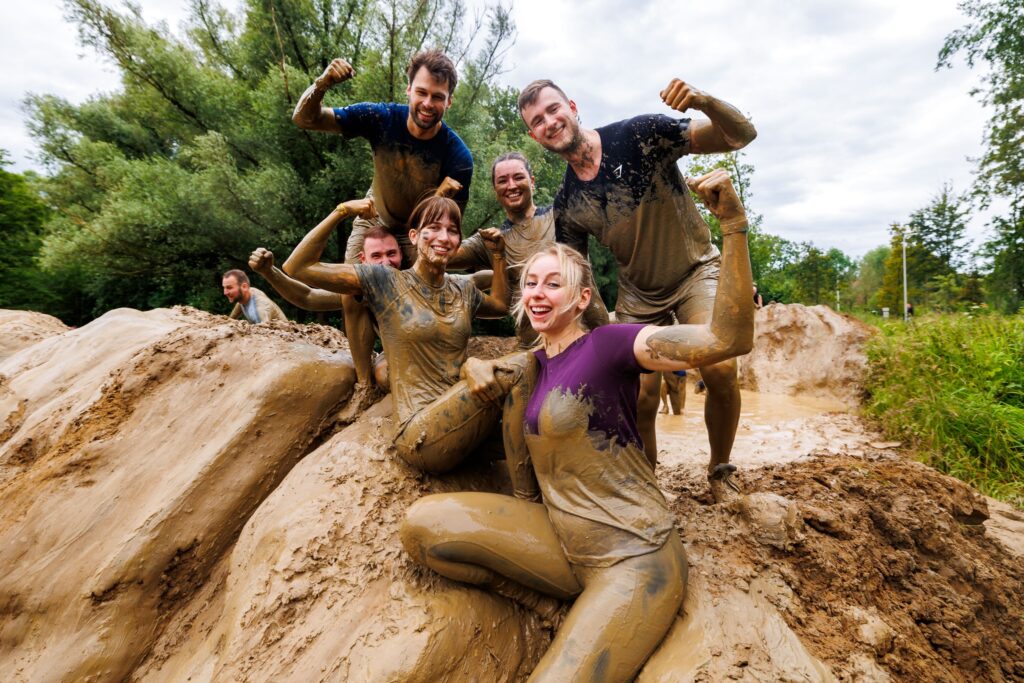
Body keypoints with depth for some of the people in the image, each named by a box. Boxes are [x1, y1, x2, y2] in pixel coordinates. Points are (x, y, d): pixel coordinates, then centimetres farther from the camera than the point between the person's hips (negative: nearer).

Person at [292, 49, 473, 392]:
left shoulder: (458, 156, -28)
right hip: (375, 221, 2)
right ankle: (365, 386, 7)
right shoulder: (381, 118, -24)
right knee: (353, 298, -8)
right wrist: (321, 85, -41)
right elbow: (304, 119, -20)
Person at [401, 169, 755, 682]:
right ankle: (551, 601, 4)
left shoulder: (606, 344, -12)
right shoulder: (534, 363, 9)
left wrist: (733, 226, -32)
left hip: (633, 558, -7)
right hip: (559, 540, 7)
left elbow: (728, 339, -24)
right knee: (421, 524, -8)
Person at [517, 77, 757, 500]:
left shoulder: (640, 135, -18)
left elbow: (741, 135, -19)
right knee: (640, 399, -6)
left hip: (695, 271, -2)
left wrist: (704, 102, -39)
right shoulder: (566, 206, -8)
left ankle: (719, 475, 4)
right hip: (638, 293, 3)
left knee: (720, 370, -24)